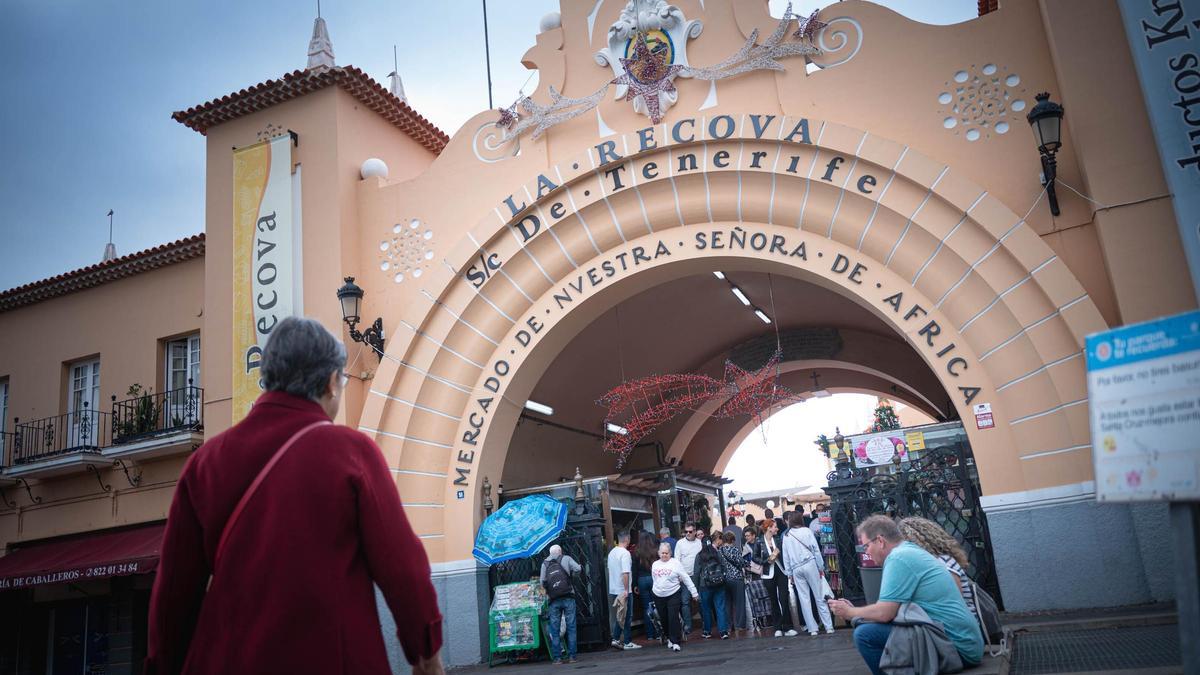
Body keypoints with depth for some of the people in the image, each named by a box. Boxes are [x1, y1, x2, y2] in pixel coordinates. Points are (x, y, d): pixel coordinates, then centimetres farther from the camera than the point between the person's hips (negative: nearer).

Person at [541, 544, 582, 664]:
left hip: (554, 600, 1)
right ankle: (571, 656, 2)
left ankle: (557, 657, 4)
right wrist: (570, 576, 12)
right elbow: (577, 569, -7)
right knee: (571, 627, 4)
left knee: (554, 630, 6)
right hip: (568, 598, -1)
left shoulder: (545, 563, 10)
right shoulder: (566, 559, 6)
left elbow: (542, 582, 3)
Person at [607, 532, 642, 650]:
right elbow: (625, 573, -23)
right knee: (627, 617, 2)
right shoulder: (625, 553, -16)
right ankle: (627, 642, 6)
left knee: (619, 617, 15)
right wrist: (626, 590, -21)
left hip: (613, 590, 8)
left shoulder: (611, 552, 10)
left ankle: (616, 639, 10)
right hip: (623, 590, -8)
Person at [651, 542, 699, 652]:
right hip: (658, 597, 4)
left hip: (673, 595, -4)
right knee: (664, 619, 10)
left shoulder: (675, 563, -4)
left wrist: (694, 592, -5)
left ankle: (675, 642, -5)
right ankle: (669, 638, 28)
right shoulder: (655, 565, 8)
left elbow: (686, 578, -4)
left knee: (673, 618, -11)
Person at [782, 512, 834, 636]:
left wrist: (790, 573, 15)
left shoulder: (786, 536, 8)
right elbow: (816, 550, -1)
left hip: (796, 569, 2)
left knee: (804, 599, 4)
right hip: (810, 564, -2)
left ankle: (812, 628, 3)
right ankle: (828, 626, 2)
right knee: (819, 597, 2)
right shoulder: (807, 531, 0)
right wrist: (821, 567, 5)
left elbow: (785, 556, 9)